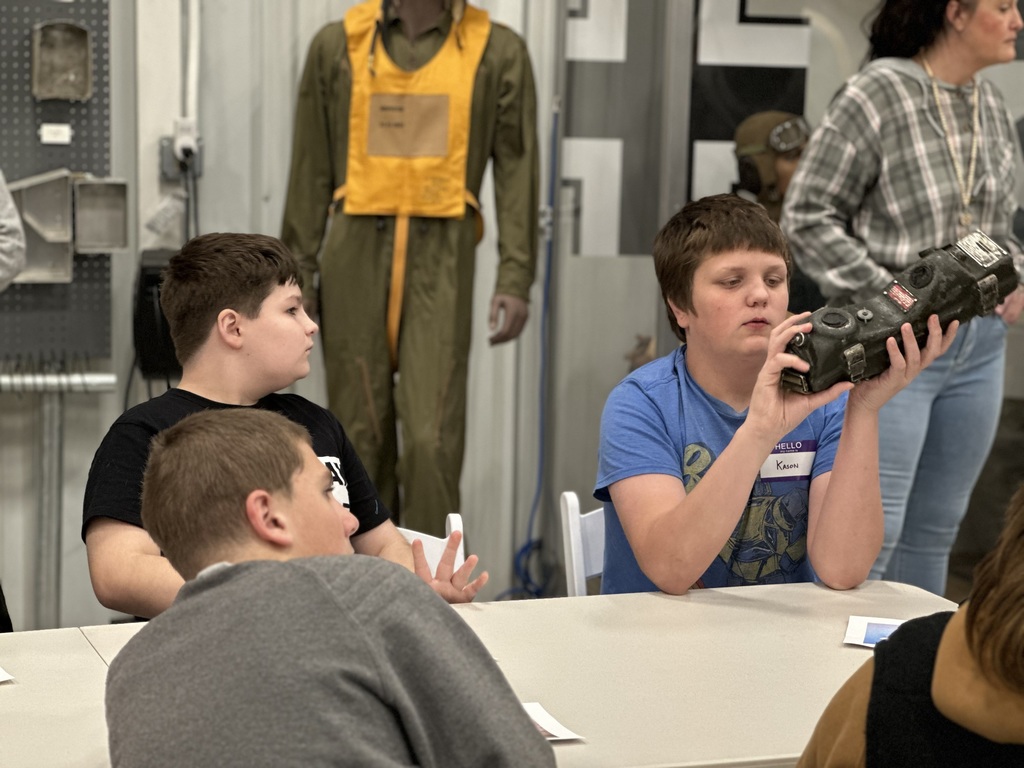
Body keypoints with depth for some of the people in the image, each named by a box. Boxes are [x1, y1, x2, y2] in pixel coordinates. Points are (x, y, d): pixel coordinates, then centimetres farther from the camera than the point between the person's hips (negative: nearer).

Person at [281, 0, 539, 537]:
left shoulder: (498, 51, 2)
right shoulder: (338, 44, 6)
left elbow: (517, 170, 0)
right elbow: (311, 171, 7)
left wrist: (516, 279, -7)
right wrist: (297, 274, 4)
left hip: (443, 257, -1)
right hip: (357, 251, 2)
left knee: (432, 440, -8)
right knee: (361, 436, 6)